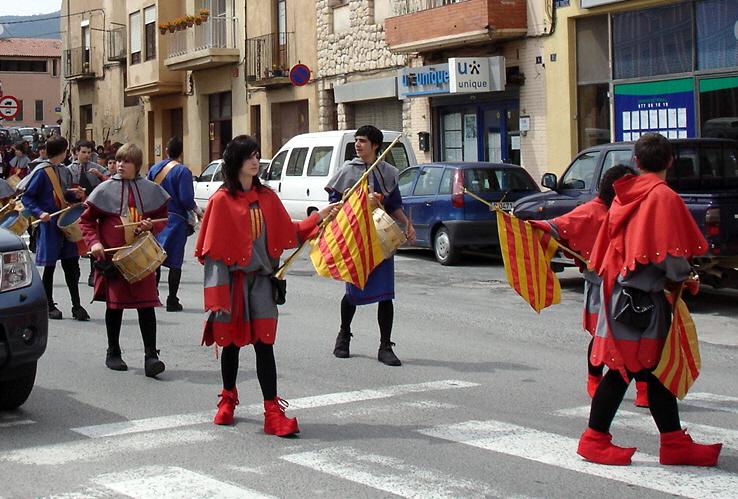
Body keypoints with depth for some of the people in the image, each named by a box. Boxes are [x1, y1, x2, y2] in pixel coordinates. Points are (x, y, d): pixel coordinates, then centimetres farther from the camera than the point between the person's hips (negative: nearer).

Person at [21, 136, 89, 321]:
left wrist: (75, 195, 2)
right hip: (49, 225, -6)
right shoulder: (42, 171, -9)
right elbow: (27, 197, -9)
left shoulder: (64, 171, 13)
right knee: (49, 267, 3)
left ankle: (77, 306, 10)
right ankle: (49, 306, 14)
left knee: (71, 266, 6)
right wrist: (39, 213, -22)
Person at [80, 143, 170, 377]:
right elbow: (87, 219, 7)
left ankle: (151, 355, -5)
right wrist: (94, 242, -8)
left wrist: (151, 225, -7)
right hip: (112, 256, 0)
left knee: (146, 304, -7)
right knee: (115, 305, 8)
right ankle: (113, 353, 23)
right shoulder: (106, 189, 1)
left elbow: (162, 217, 14)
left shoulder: (150, 189, 5)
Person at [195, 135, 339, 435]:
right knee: (231, 341, 12)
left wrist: (318, 218, -1)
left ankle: (272, 411, -7)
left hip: (260, 278, 2)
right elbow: (213, 249, -8)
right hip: (233, 278, -2)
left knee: (264, 343, -5)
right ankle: (228, 399, 34)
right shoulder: (221, 200, -7)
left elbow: (287, 233, 9)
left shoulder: (267, 197, 6)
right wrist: (217, 292, -13)